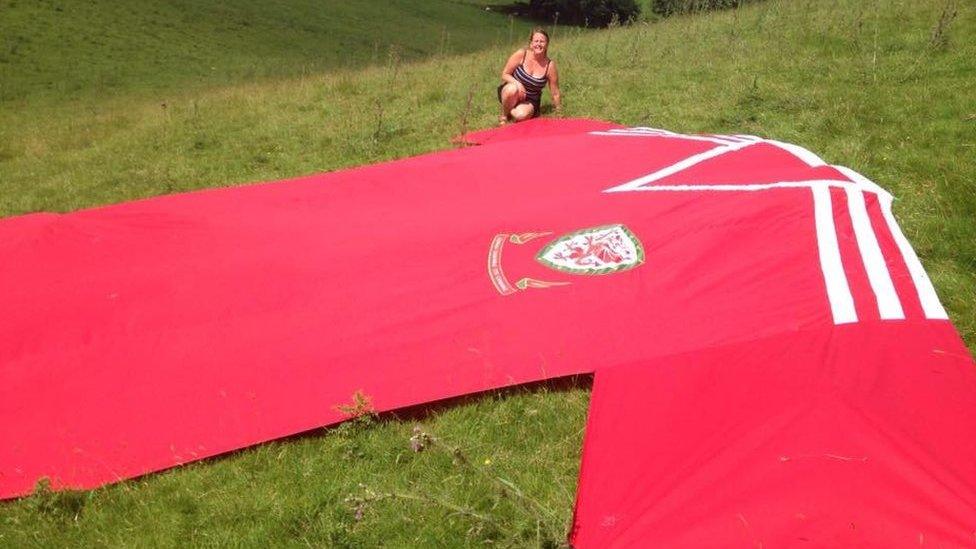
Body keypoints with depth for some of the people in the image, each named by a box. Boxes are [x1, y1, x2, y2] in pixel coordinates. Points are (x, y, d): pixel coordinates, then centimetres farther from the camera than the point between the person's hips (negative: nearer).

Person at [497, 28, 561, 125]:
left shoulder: (550, 65, -11)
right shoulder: (521, 54, -13)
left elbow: (555, 93, -3)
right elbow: (505, 74, -7)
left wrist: (558, 109, 3)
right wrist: (517, 84, -25)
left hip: (529, 101, -1)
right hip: (511, 95, 1)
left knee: (521, 116, -35)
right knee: (513, 89, -37)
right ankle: (504, 115, -8)